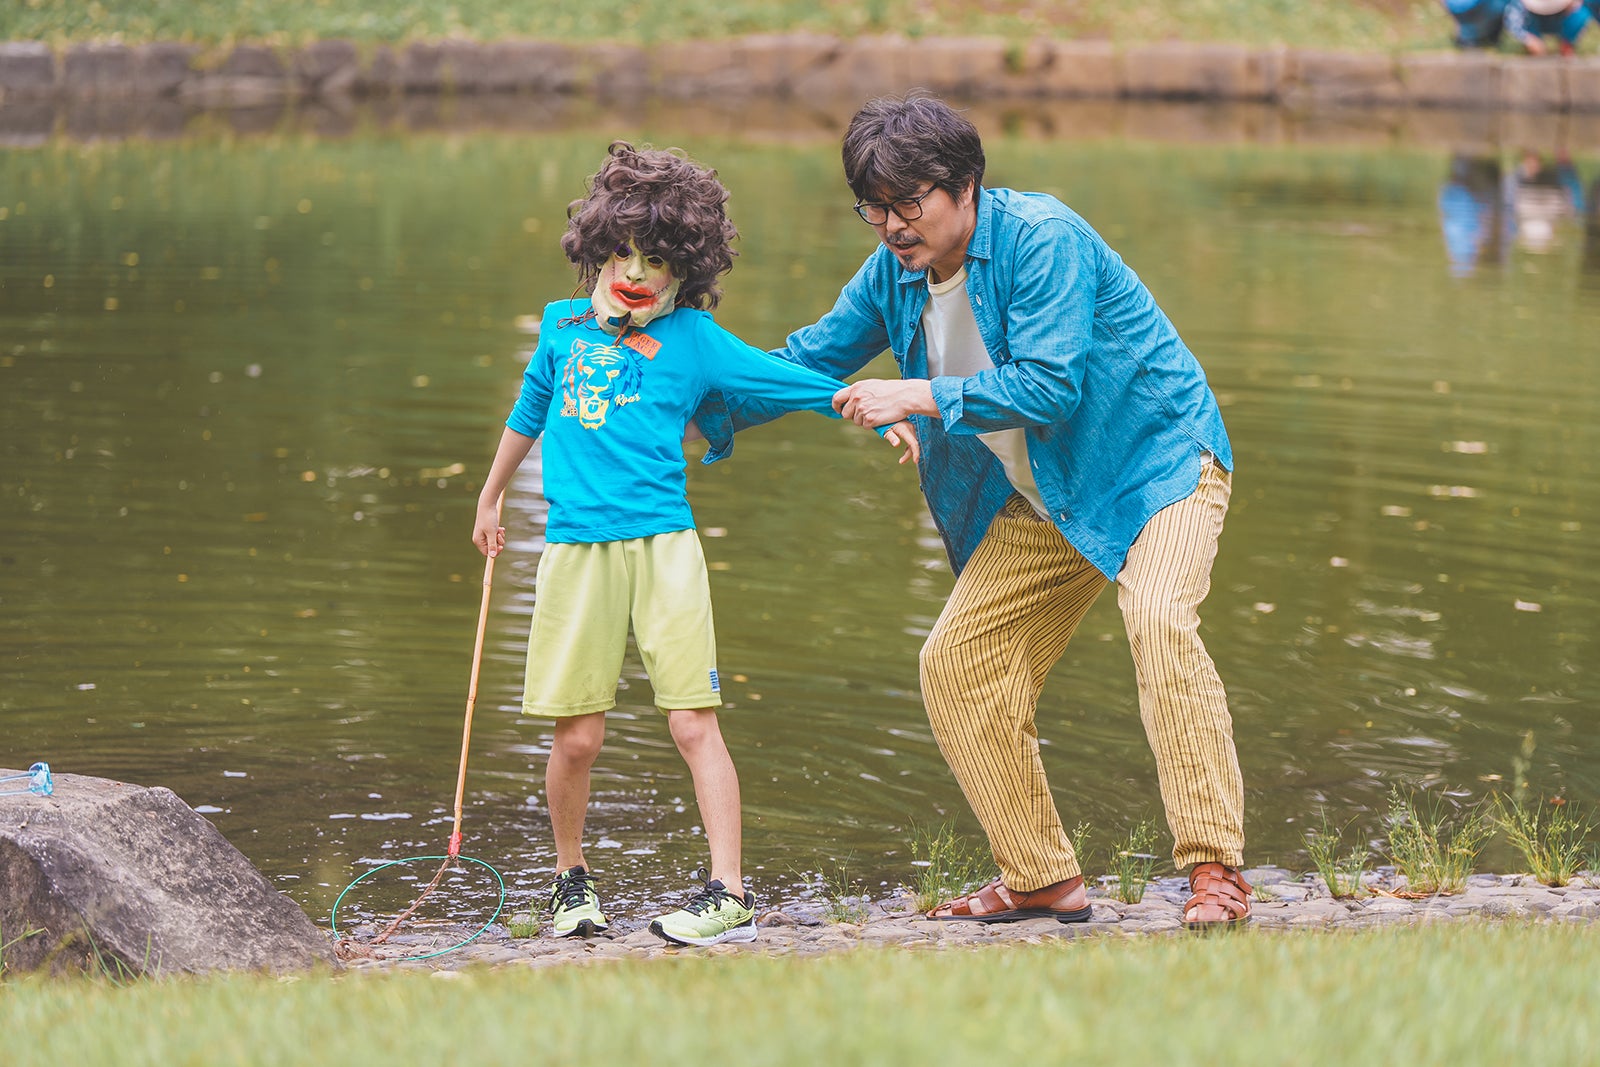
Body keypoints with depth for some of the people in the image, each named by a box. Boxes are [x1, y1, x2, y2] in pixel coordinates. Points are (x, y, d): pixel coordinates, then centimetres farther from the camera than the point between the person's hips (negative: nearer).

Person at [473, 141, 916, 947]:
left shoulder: (694, 338, 4)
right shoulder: (563, 327, 13)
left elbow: (797, 382, 2)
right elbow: (527, 415, 30)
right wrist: (489, 501, 40)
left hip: (662, 546, -2)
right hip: (577, 548, 2)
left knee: (693, 722, -8)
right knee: (577, 736, 3)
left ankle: (729, 894, -7)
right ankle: (571, 878, 24)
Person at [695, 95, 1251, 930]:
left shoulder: (1042, 240, -23)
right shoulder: (894, 272, -1)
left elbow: (1051, 384, -31)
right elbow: (808, 359, 9)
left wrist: (918, 397, -32)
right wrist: (699, 413, -2)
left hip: (1155, 458, -8)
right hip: (1045, 498, 8)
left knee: (1158, 620, -32)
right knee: (955, 665, 1)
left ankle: (1216, 872, -29)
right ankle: (1041, 880, 10)